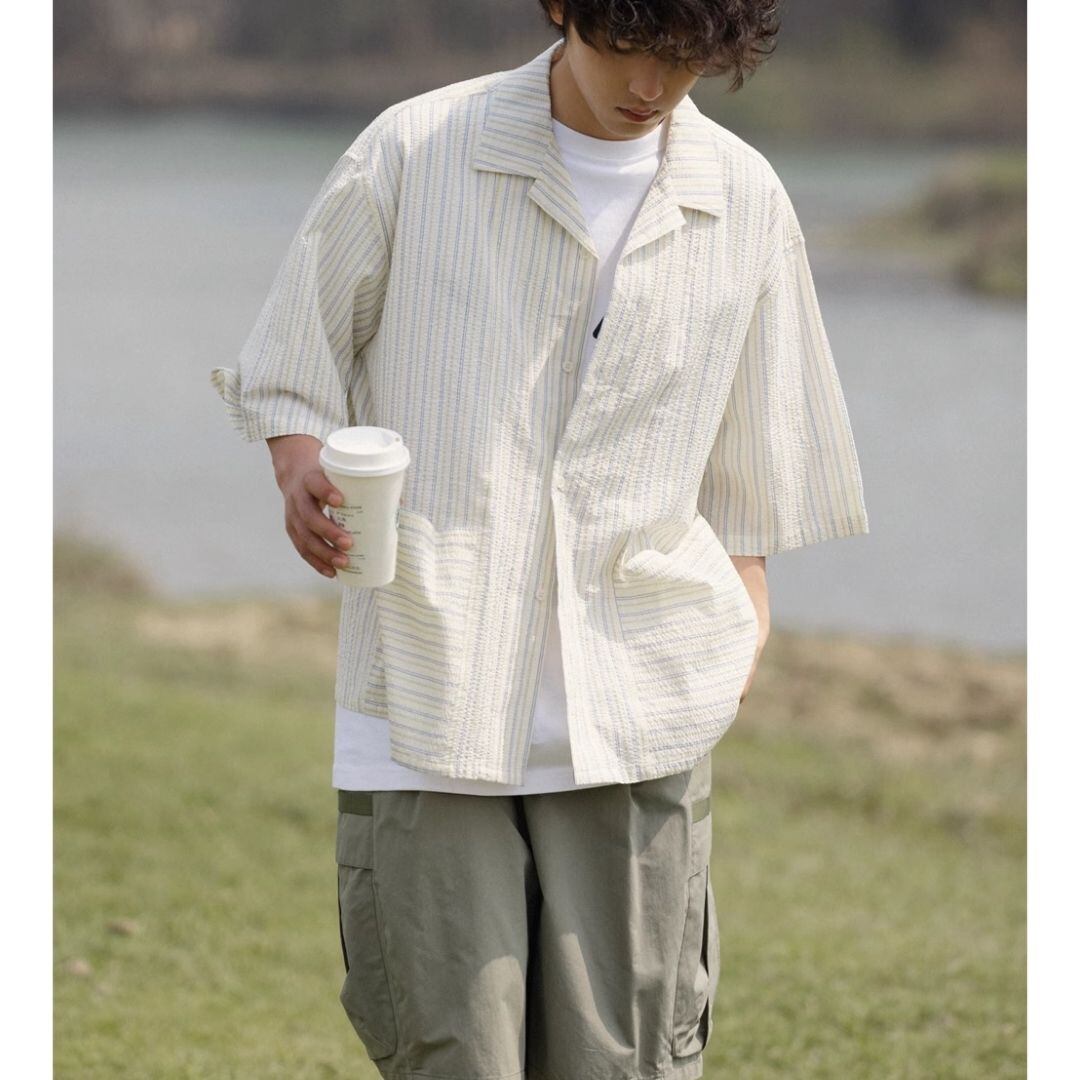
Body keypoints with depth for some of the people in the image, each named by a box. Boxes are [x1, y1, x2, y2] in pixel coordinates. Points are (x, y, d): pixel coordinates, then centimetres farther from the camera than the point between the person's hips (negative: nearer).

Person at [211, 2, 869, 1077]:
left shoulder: (743, 200, 7)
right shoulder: (412, 153, -1)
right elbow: (288, 374, 8)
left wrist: (740, 634, 9)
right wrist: (303, 468, -12)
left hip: (635, 716, 2)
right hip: (427, 712, -1)